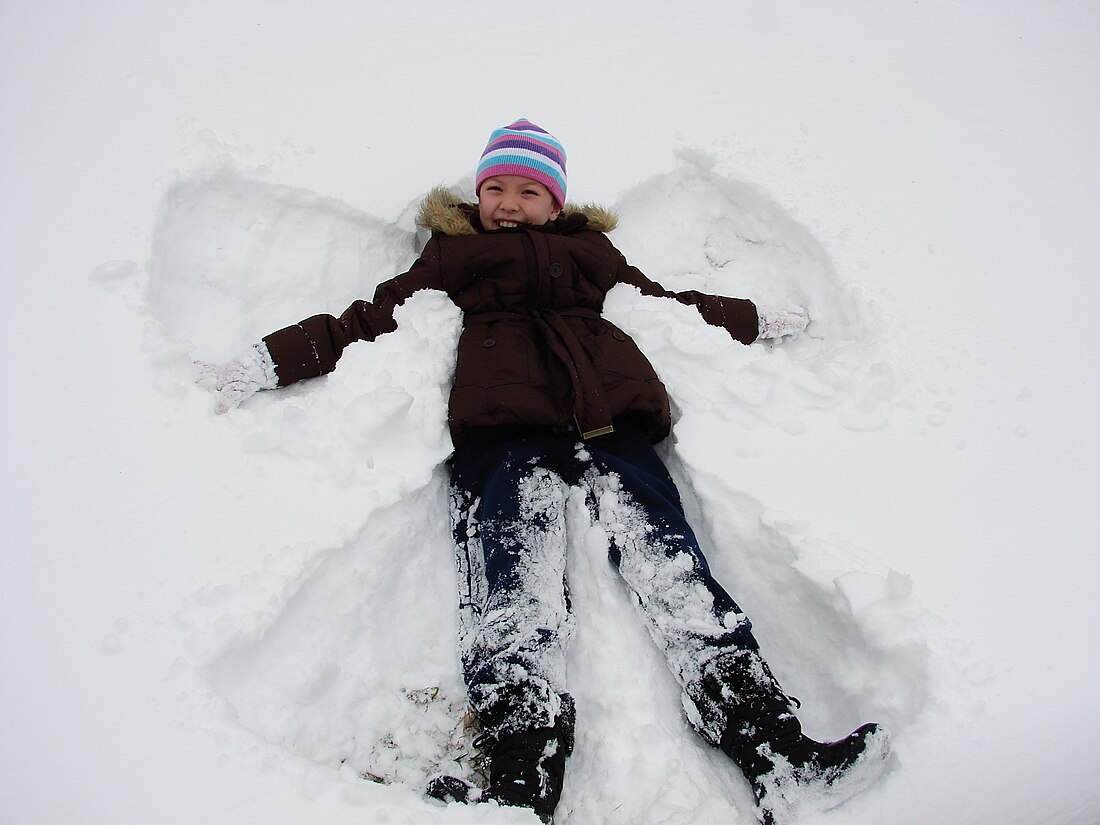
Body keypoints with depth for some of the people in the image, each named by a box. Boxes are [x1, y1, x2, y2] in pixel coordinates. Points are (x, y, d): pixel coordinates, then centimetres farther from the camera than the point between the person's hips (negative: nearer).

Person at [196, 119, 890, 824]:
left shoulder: (592, 250, 34)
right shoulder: (454, 254, 30)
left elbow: (667, 304, 43)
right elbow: (367, 322, 26)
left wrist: (760, 321, 45)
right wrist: (266, 366, 18)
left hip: (612, 422, 2)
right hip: (504, 430, -1)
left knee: (673, 569, -19)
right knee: (517, 603, -25)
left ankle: (782, 762, -25)